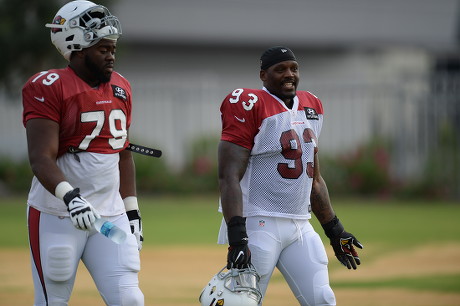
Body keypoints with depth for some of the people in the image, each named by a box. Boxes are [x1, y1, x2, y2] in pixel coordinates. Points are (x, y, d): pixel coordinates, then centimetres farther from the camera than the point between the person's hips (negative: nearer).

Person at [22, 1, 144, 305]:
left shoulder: (120, 89, 11)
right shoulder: (48, 88, -10)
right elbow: (41, 159, -20)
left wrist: (132, 212, 16)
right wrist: (70, 197, -35)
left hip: (111, 214, 5)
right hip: (56, 215, -5)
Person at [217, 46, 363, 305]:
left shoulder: (311, 107, 14)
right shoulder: (250, 106, -9)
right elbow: (230, 177, -16)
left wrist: (335, 230, 20)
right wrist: (237, 238, -25)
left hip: (301, 225, 7)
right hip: (259, 224, -7)